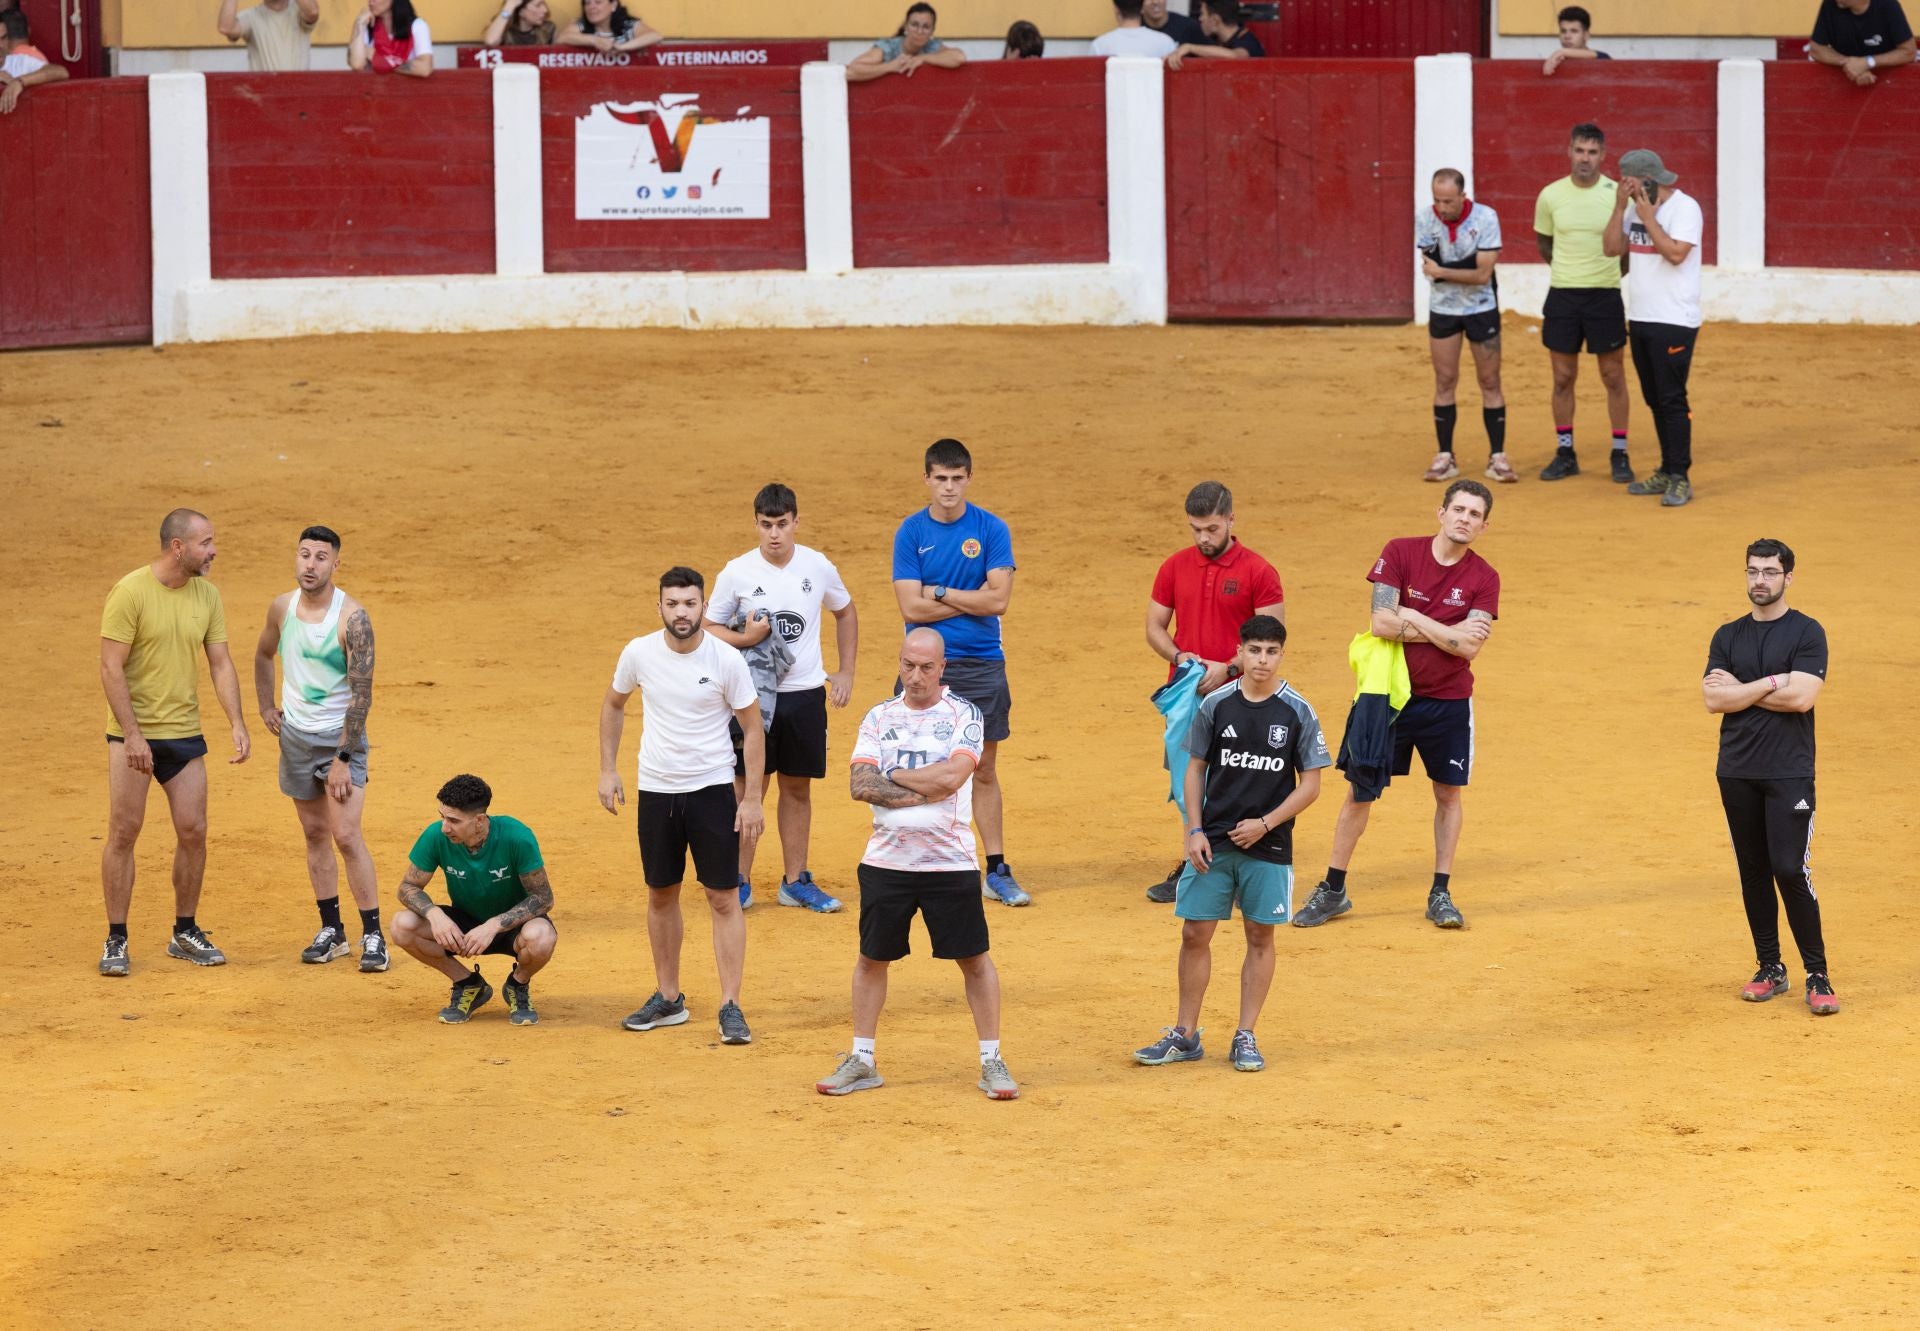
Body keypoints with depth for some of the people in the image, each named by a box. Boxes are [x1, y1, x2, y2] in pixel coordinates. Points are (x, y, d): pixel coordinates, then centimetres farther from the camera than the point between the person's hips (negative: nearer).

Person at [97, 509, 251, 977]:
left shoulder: (207, 595, 4)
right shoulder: (130, 592, -14)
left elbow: (220, 663, 7)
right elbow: (111, 669, -15)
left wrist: (237, 724, -5)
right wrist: (132, 735, -20)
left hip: (185, 733, 5)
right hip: (132, 734, -5)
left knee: (193, 831, 4)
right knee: (124, 831, -2)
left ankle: (185, 933, 19)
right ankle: (116, 941, 6)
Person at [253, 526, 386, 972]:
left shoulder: (352, 617, -18)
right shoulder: (282, 607, 0)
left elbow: (361, 694, -19)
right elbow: (263, 655, 23)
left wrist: (344, 759, -20)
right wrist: (265, 707, 14)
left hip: (341, 735, -5)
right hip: (296, 735, 5)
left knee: (346, 835, -12)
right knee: (315, 833, 10)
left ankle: (372, 935, -6)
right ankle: (331, 930, 17)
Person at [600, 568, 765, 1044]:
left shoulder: (727, 660, -12)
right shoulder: (639, 653, -5)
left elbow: (752, 728, -4)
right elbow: (613, 704, 13)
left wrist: (753, 798, -7)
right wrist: (608, 769, 8)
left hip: (712, 790, -3)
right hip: (654, 790, 3)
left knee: (724, 898, -5)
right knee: (661, 895, 12)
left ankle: (731, 1006, -2)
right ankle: (668, 998, 25)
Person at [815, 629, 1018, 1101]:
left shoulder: (964, 715, -2)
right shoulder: (879, 717, 7)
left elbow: (951, 776, -17)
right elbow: (860, 783, -5)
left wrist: (892, 776, -6)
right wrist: (923, 791, -14)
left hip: (950, 862, -3)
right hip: (885, 861, 3)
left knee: (973, 958, 1)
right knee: (872, 957, 9)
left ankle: (991, 1062, 9)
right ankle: (862, 1061, 19)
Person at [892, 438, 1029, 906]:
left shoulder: (992, 530, 0)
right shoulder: (910, 532, 0)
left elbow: (999, 600, -9)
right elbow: (911, 608, -8)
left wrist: (940, 593, -8)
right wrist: (971, 599, -8)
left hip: (981, 665, 0)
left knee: (984, 770, 6)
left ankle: (997, 869, 10)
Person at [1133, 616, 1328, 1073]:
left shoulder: (1298, 713, -4)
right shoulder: (1216, 705, 0)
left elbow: (1310, 783, -1)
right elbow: (1195, 768, 6)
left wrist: (1266, 823, -11)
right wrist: (1195, 831, -3)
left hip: (1267, 845, -1)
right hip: (1213, 843, 1)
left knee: (1260, 936, 6)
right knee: (1195, 933, 2)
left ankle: (1246, 1037, 14)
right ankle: (1185, 1035, 11)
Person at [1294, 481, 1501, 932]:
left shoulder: (1484, 578, -5)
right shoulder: (1400, 553, -7)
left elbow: (1469, 648, -15)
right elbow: (1381, 623, -17)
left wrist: (1412, 617, -15)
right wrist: (1447, 632, -16)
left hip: (1448, 704, 1)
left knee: (1448, 793, 8)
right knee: (1360, 791, 4)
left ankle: (1441, 894, 19)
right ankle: (1333, 891, 13)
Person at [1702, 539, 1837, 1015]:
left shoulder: (1807, 633, -2)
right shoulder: (1728, 636, 11)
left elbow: (1802, 696, -15)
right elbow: (1714, 698, -2)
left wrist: (1739, 689, -7)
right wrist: (1773, 683, -10)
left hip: (1789, 774, -5)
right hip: (1737, 773, 5)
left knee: (1790, 870, -11)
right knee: (1753, 872, 8)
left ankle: (1817, 975, -5)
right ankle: (1770, 968, 17)